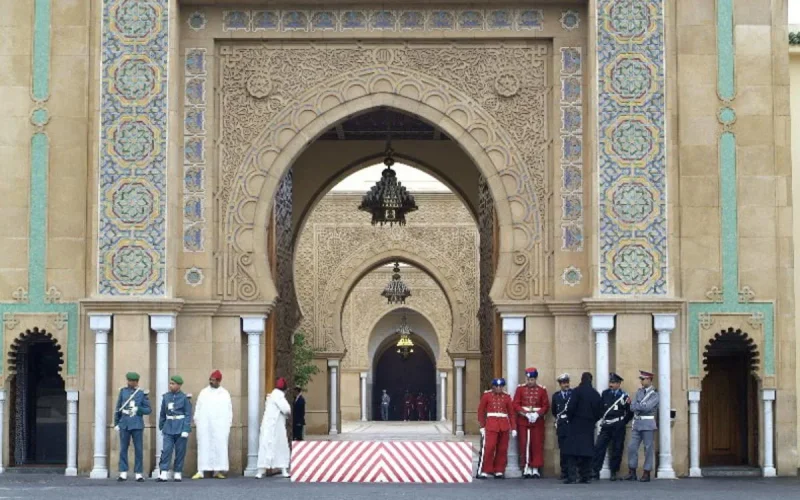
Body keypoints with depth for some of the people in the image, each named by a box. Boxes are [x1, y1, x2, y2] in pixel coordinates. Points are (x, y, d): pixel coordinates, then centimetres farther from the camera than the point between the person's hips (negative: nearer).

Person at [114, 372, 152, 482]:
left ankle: (138, 474, 4)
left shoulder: (142, 393, 1)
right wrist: (116, 423, 7)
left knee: (138, 449, 0)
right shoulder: (123, 391, 7)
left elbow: (148, 410, 3)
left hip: (137, 425, -2)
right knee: (123, 449, 2)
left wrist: (138, 409, -14)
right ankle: (123, 473, 6)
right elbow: (118, 408, 10)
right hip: (124, 424, 2)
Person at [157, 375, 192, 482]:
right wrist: (161, 427, 14)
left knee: (180, 451, 3)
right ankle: (163, 473, -11)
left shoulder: (184, 398, -5)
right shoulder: (166, 397, 6)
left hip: (180, 428, -2)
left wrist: (185, 430, -12)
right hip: (168, 428, 2)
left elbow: (188, 415, -6)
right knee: (166, 450, -8)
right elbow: (162, 413, 13)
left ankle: (177, 473, 12)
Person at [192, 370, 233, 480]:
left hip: (220, 425, 0)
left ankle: (218, 470, -2)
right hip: (204, 425, 0)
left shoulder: (225, 393, 11)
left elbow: (229, 410, 9)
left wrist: (228, 424, 1)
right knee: (204, 447, -4)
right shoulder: (203, 393, 12)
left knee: (220, 446, -4)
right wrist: (196, 422, 1)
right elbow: (198, 409, 10)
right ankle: (201, 471, -6)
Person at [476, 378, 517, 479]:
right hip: (491, 425, -3)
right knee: (488, 448, -11)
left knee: (502, 449, 5)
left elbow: (511, 413, 11)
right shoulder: (486, 395, 3)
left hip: (504, 426, 3)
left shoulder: (507, 397, 9)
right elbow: (481, 411, 4)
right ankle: (484, 471, -7)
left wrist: (513, 428, 5)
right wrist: (482, 426, -2)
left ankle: (499, 471, 13)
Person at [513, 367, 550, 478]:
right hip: (523, 420, 0)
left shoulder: (542, 389, 6)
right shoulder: (520, 389, 5)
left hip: (538, 421, 0)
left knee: (537, 445, -2)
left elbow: (546, 406, 2)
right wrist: (525, 413, -15)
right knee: (524, 444, -2)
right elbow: (516, 405, -1)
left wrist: (537, 414, -15)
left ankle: (535, 469, 3)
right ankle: (526, 468, 4)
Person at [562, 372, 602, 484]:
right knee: (587, 449, 8)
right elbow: (599, 412, 9)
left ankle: (571, 477, -13)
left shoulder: (577, 391, -8)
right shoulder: (595, 394, 7)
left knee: (573, 451, -5)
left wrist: (570, 419, 3)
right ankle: (586, 476, 6)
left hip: (576, 426, -4)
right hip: (589, 427, 4)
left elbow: (570, 407, -13)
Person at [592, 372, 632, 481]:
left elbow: (630, 412, 6)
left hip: (618, 427, -2)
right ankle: (595, 471, -5)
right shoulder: (605, 394, 8)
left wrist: (623, 422, 4)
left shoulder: (623, 396, 1)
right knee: (598, 447, -7)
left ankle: (614, 472, 11)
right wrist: (602, 419, 4)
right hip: (606, 426, 2)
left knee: (617, 450, 2)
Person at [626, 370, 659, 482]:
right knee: (632, 447, 1)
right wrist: (642, 406, -11)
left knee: (648, 448, -1)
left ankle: (647, 474, 4)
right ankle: (632, 473, 7)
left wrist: (637, 406, -4)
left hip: (648, 424, -5)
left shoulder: (655, 394, -5)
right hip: (637, 423, 6)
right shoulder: (639, 392, 13)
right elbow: (632, 407, 6)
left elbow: (647, 407, -17)